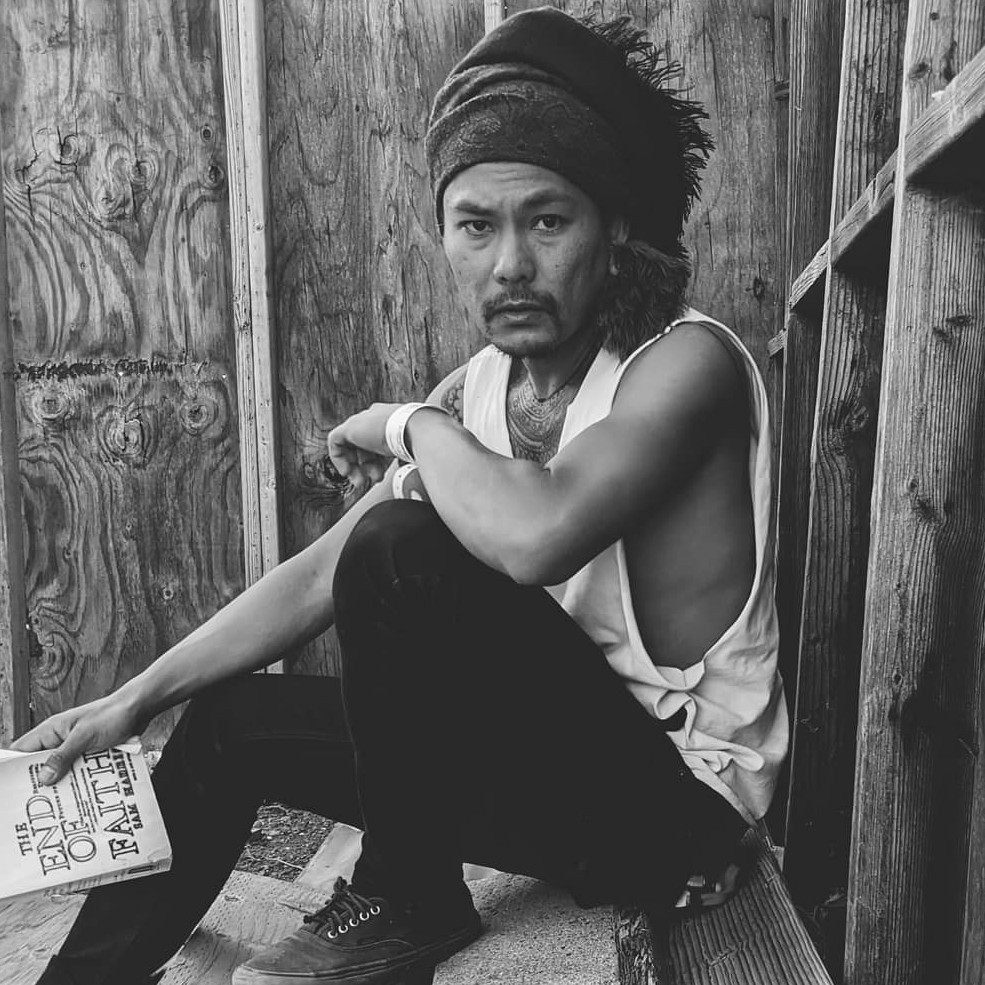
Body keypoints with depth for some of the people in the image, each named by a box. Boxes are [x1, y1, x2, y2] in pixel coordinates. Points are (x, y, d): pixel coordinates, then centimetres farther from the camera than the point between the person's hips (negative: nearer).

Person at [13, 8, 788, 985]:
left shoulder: (686, 361, -21)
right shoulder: (477, 390, 0)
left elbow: (535, 534, -40)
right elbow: (319, 576, 2)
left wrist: (408, 426, -19)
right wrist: (132, 701, -1)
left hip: (676, 796, -6)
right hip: (559, 748, 7)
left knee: (403, 549, -28)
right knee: (229, 724, 6)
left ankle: (404, 903, -6)